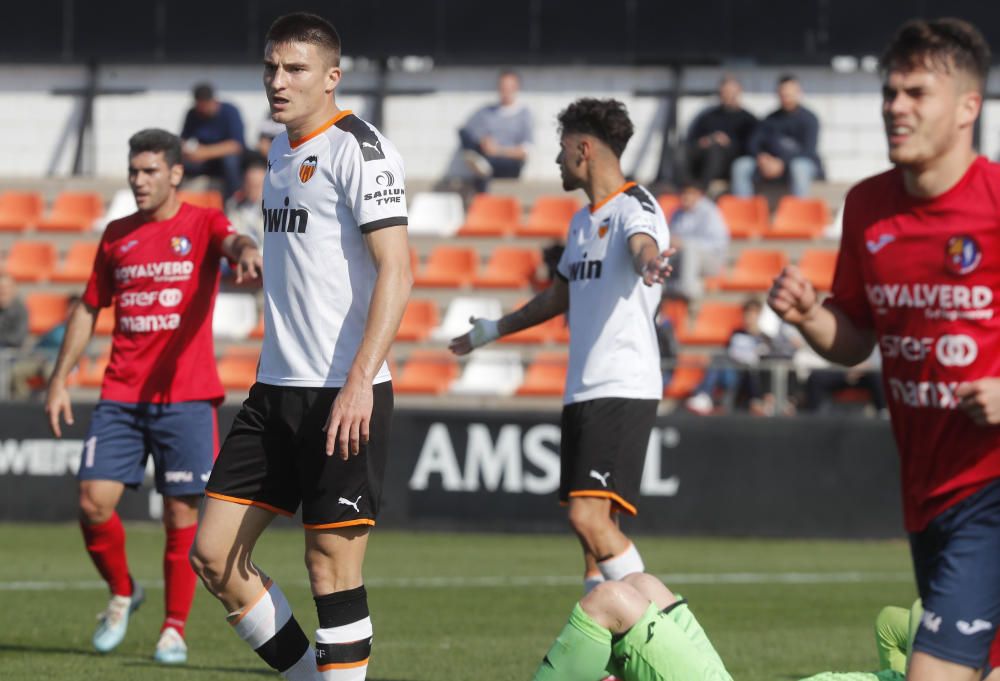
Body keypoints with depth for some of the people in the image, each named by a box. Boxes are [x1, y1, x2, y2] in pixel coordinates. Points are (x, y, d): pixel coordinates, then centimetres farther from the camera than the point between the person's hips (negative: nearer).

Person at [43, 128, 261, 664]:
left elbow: (230, 240, -23)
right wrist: (58, 381, 14)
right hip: (120, 397, 3)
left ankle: (175, 629, 10)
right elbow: (88, 309, 19)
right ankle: (122, 593, 18)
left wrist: (246, 253, -48)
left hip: (185, 397, -3)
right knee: (94, 502, -7)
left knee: (181, 514, -2)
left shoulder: (201, 224, 0)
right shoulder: (117, 235, 12)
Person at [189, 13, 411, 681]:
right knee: (214, 553, 5)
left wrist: (359, 381, -26)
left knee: (333, 566, -6)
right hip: (277, 390, 9)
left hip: (344, 398, -9)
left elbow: (396, 270, -18)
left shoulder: (359, 148, -10)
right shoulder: (284, 148, 17)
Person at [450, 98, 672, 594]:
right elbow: (560, 297, 35)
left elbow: (644, 245, -32)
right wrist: (492, 330, 46)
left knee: (590, 515, -21)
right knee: (590, 525, 6)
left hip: (623, 389, -9)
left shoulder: (633, 206, -8)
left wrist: (649, 262, -56)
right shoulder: (582, 220, 21)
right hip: (581, 391, 9)